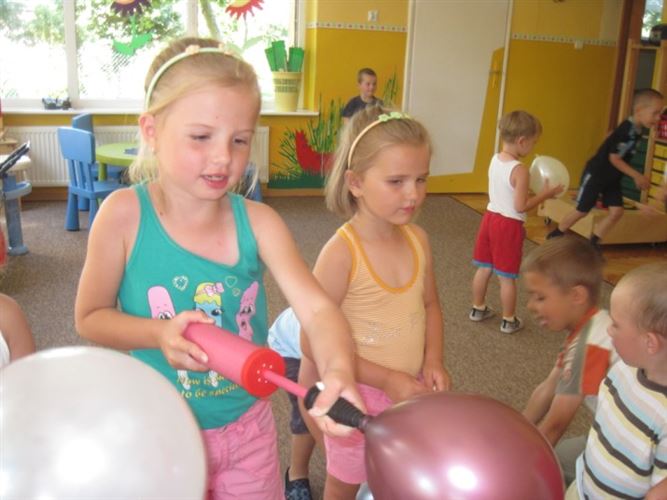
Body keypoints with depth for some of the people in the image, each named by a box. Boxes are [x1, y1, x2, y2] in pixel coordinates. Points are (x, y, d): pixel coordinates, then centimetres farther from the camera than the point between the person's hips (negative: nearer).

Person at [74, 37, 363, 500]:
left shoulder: (257, 222, -15)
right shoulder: (125, 215, -18)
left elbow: (317, 309, -23)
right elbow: (90, 317, -7)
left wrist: (339, 369, -44)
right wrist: (160, 334, -26)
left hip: (248, 426, 2)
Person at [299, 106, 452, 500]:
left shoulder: (418, 239, -5)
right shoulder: (341, 253, -23)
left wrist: (433, 361, -7)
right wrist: (387, 379, -21)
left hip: (412, 392, 5)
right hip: (359, 397, -5)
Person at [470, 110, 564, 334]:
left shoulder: (495, 160, 2)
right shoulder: (520, 170, -22)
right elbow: (521, 206, -20)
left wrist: (533, 191, 10)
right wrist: (544, 194, -10)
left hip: (491, 216, 7)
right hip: (509, 224, -7)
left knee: (484, 268, 19)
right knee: (507, 277, 5)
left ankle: (478, 308, 34)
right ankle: (509, 320, 18)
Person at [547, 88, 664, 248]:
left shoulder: (637, 131, -1)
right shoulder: (625, 130, -26)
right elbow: (614, 158, -24)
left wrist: (636, 177, 12)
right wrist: (637, 176, -22)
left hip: (612, 178, 8)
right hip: (595, 175, -8)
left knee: (616, 211, -1)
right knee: (582, 211, 2)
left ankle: (592, 244, 8)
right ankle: (555, 236, 22)